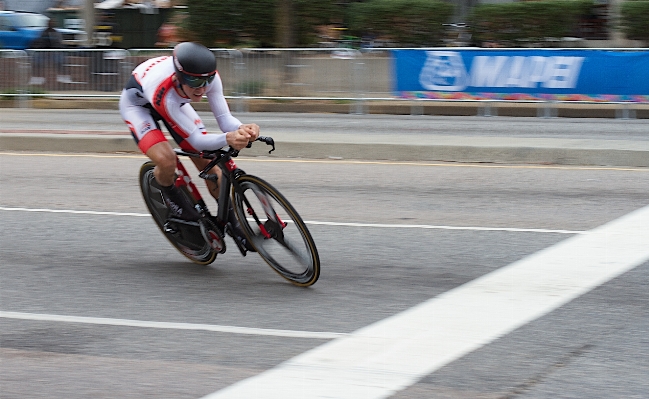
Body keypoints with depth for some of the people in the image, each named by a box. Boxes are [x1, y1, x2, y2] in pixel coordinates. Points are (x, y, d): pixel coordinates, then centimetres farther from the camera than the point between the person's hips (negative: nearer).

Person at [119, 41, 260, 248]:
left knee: (208, 160, -6)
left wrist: (242, 129, -53)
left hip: (175, 99, 5)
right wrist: (227, 139, -57)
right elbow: (196, 140, -38)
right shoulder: (165, 93, -44)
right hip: (138, 102, -5)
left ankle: (231, 222, 10)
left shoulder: (209, 77, -32)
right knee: (166, 161, -29)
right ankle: (170, 194, 5)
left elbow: (225, 119, -29)